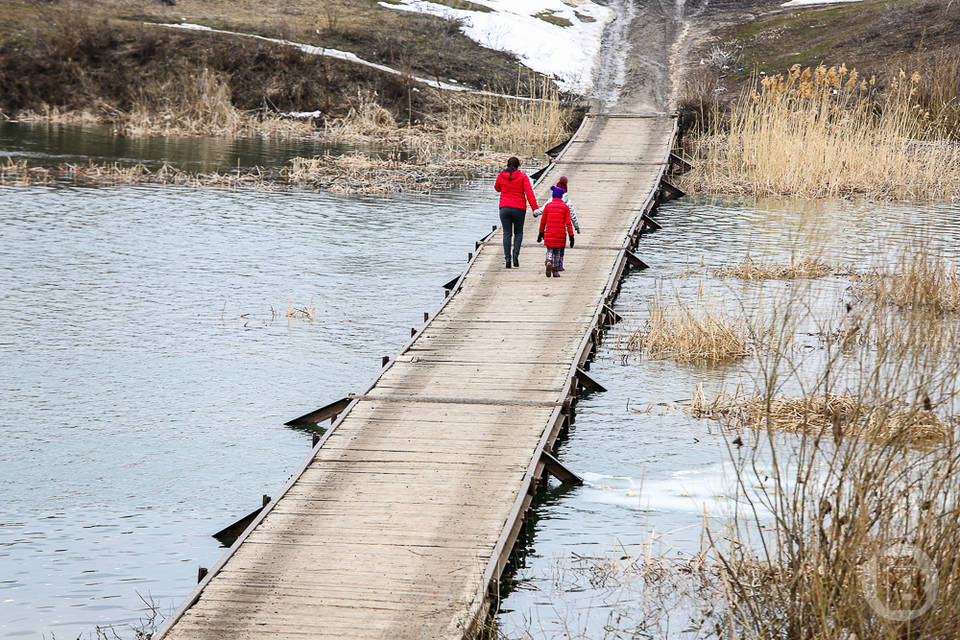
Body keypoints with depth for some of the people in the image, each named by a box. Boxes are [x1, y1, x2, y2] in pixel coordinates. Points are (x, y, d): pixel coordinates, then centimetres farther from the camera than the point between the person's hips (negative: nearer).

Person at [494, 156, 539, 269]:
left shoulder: (501, 176, 2)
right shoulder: (522, 176, -5)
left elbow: (497, 188, 22)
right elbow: (529, 192, -13)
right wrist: (535, 208, -15)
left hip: (504, 208, 1)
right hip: (519, 208, -1)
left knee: (507, 234, 5)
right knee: (518, 233, 15)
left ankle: (507, 258, -4)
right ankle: (515, 254, -5)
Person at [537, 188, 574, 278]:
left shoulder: (548, 206, 3)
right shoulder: (565, 207, 1)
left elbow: (543, 221, 8)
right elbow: (568, 223, -3)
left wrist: (541, 233, 18)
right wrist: (571, 236, -2)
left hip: (549, 233, 0)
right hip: (560, 234, 0)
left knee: (549, 250, 8)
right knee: (557, 251, 14)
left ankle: (548, 262, -23)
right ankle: (555, 270, 14)